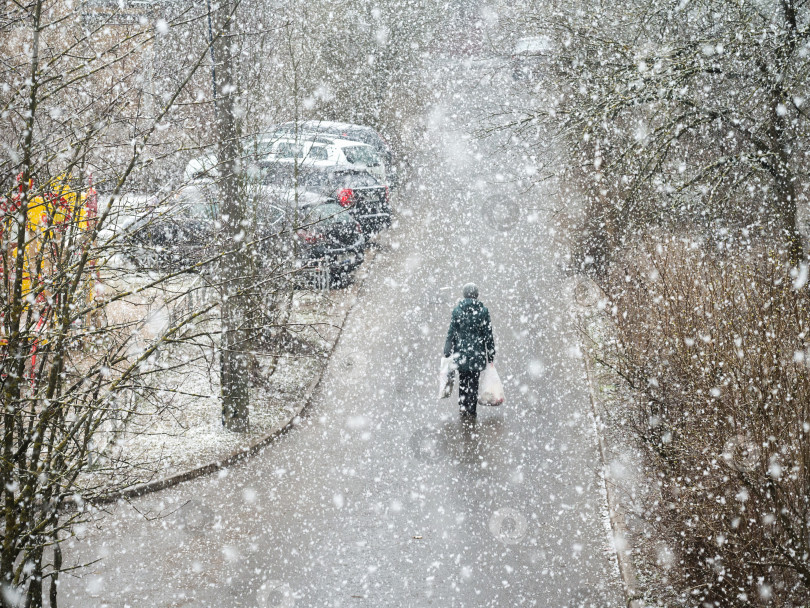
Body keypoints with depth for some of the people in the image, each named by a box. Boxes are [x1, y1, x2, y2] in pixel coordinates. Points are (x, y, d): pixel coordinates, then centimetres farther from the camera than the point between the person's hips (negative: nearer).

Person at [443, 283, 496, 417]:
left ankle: (462, 405, 10)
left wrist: (447, 353, 3)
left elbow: (451, 333, -3)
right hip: (477, 352, -1)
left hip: (461, 351, 1)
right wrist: (491, 355, 4)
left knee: (462, 380, 15)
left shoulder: (457, 310, -4)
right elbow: (488, 334, -3)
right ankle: (471, 409, 6)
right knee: (474, 381, 7)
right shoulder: (483, 311, -5)